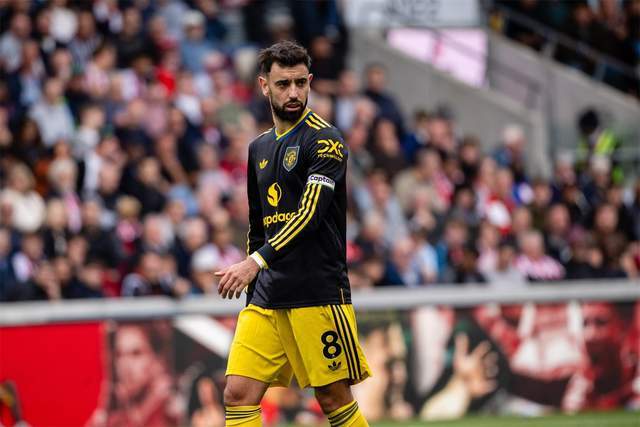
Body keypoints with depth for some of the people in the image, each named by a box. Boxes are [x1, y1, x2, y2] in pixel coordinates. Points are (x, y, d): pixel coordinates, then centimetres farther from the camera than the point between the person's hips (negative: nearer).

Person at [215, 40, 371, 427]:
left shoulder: (324, 140, -6)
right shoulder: (259, 148, 17)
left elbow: (311, 213, -19)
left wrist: (257, 262, -27)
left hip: (318, 295, -6)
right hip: (266, 298, 6)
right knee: (238, 394, -6)